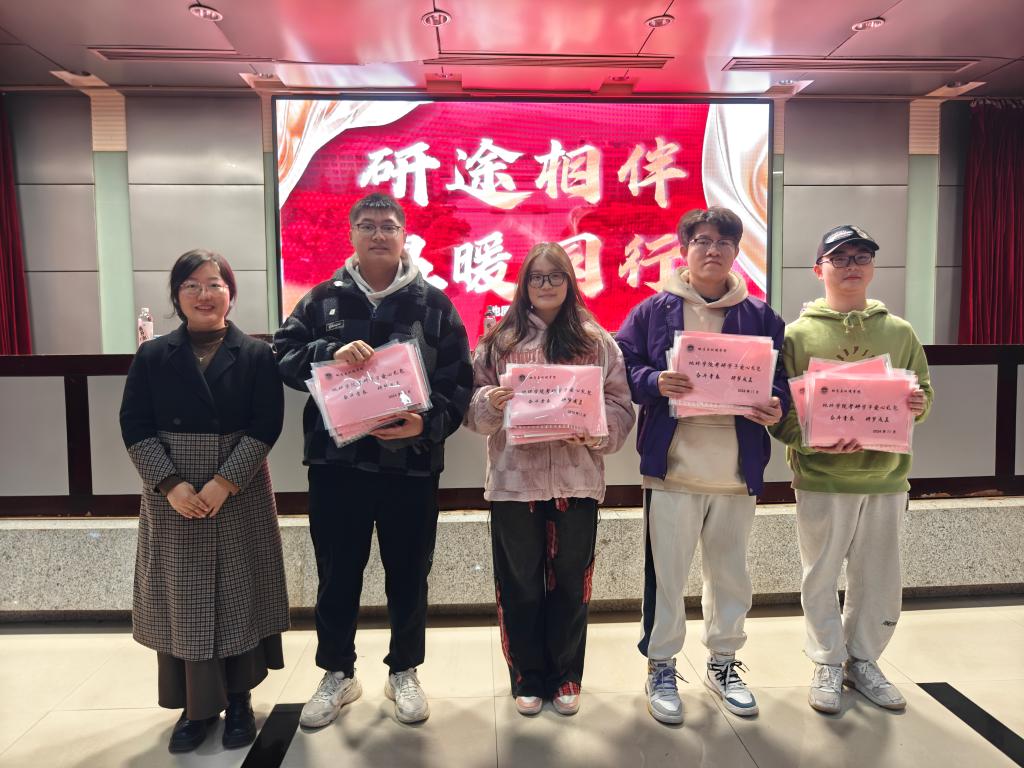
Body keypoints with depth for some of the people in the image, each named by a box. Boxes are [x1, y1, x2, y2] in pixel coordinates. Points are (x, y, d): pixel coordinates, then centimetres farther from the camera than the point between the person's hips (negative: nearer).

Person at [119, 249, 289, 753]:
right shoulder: (152, 357, 4)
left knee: (238, 593, 6)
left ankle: (238, 699, 22)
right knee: (181, 597, 6)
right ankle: (196, 704, 21)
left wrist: (225, 482, -16)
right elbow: (134, 427, -2)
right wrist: (171, 485, -14)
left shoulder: (256, 355, -1)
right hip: (172, 497, 1)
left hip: (240, 495, -1)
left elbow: (266, 426, -7)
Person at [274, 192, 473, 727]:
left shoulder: (433, 303, 2)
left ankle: (404, 673, 32)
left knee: (408, 574, 12)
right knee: (337, 574, 13)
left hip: (411, 462, -1)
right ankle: (337, 674, 34)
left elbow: (459, 381, -2)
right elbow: (282, 355, -1)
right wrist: (330, 354, -20)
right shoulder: (323, 299, 6)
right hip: (335, 460, 1)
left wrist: (428, 423, -19)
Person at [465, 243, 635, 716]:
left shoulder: (596, 341, 6)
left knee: (570, 584, 11)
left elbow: (620, 407, 4)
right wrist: (491, 401, -17)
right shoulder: (499, 340, 6)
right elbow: (474, 406, 5)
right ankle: (528, 679, 28)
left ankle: (565, 678, 29)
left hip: (577, 479, 0)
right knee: (519, 586, 9)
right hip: (514, 480, 0)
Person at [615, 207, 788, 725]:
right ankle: (661, 668, 24)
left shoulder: (760, 317, 7)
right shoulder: (653, 311, 1)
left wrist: (776, 406, -12)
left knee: (730, 572, 17)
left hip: (737, 469, 3)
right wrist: (655, 382, -21)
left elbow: (781, 379, 9)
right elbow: (623, 367, -2)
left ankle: (723, 663, 36)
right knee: (666, 573, 5)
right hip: (672, 466, -3)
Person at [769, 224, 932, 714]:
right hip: (821, 478, -3)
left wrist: (918, 403, -11)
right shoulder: (798, 333, -2)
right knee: (821, 576, 7)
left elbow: (923, 394, 13)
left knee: (879, 581, 12)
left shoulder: (899, 332, 8)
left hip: (886, 477, 3)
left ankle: (863, 661, 32)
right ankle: (828, 665, 26)